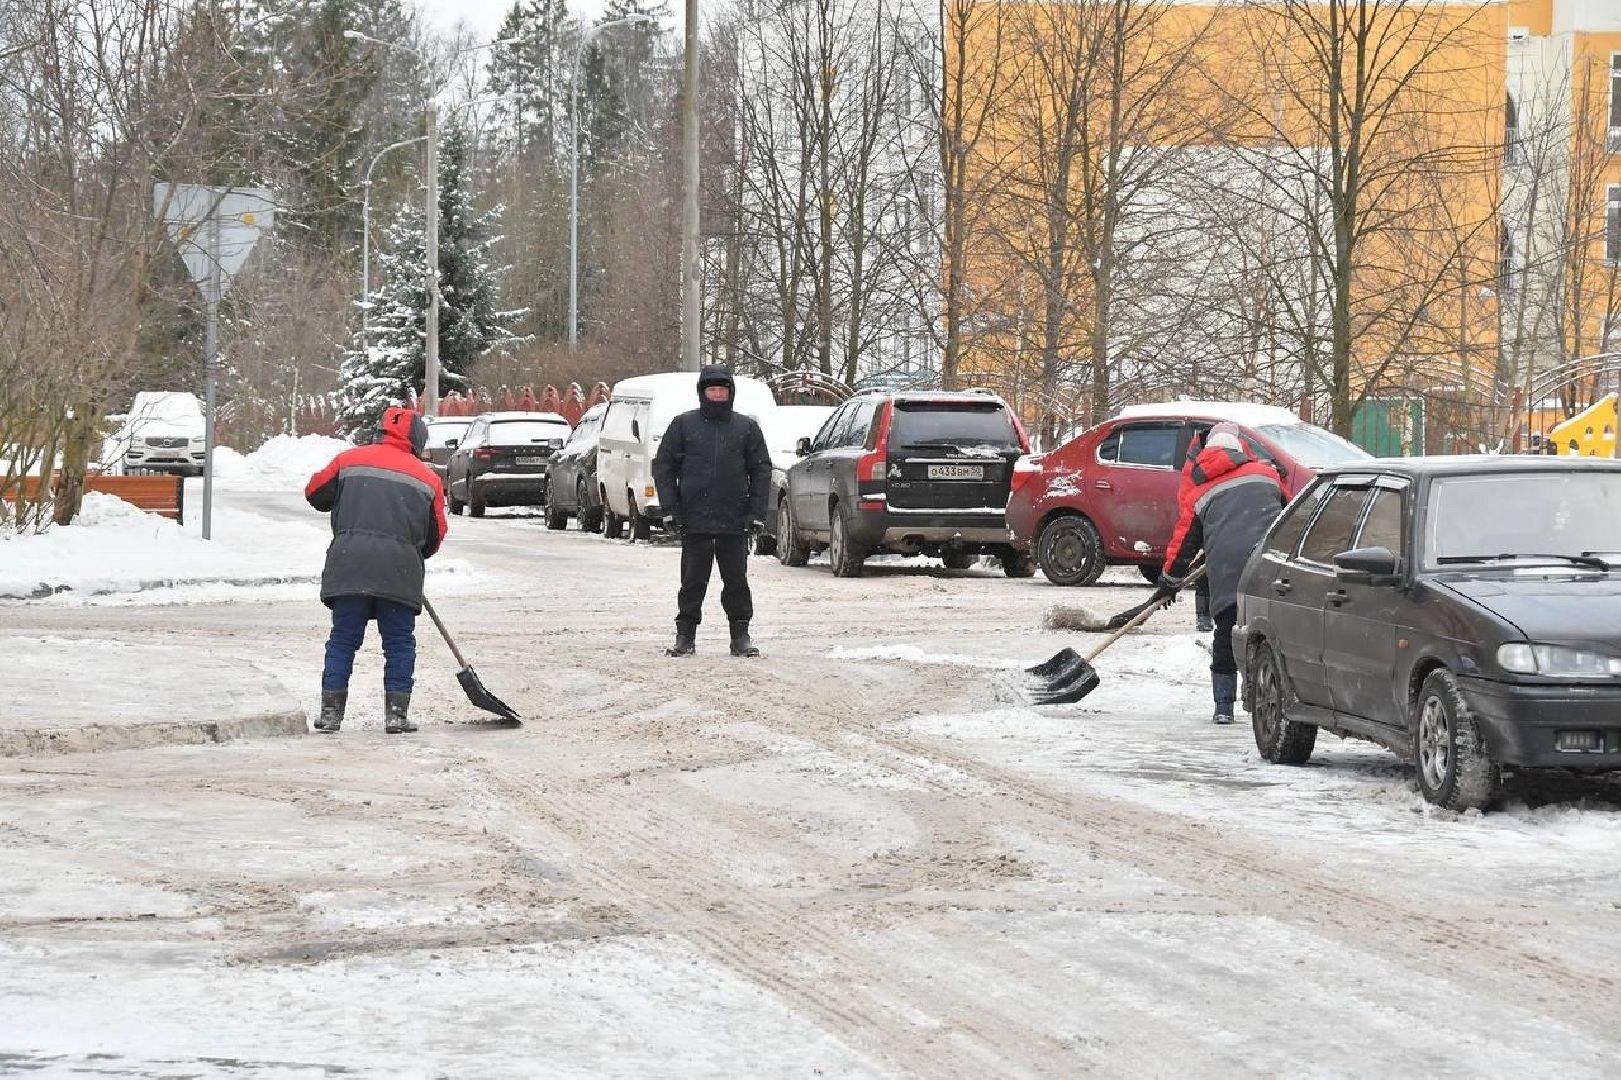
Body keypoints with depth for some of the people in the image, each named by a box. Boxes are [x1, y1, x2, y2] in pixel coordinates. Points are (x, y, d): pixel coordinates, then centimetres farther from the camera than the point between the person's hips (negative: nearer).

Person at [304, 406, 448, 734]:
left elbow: (315, 493, 18)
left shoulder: (350, 460, 10)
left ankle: (331, 712, 7)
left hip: (349, 566, 1)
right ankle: (396, 713, 5)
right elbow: (435, 535, 16)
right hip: (399, 572, -1)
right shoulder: (427, 479, 11)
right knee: (400, 643, 8)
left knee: (343, 640, 8)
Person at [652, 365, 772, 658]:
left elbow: (761, 471, 9)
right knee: (693, 582, 3)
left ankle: (741, 635, 12)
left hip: (735, 524, 1)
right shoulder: (683, 425, 5)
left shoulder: (746, 428, 8)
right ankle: (686, 636, 11)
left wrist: (756, 513, 1)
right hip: (694, 522, -1)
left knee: (737, 581, 4)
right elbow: (663, 467, 6)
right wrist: (670, 510, -3)